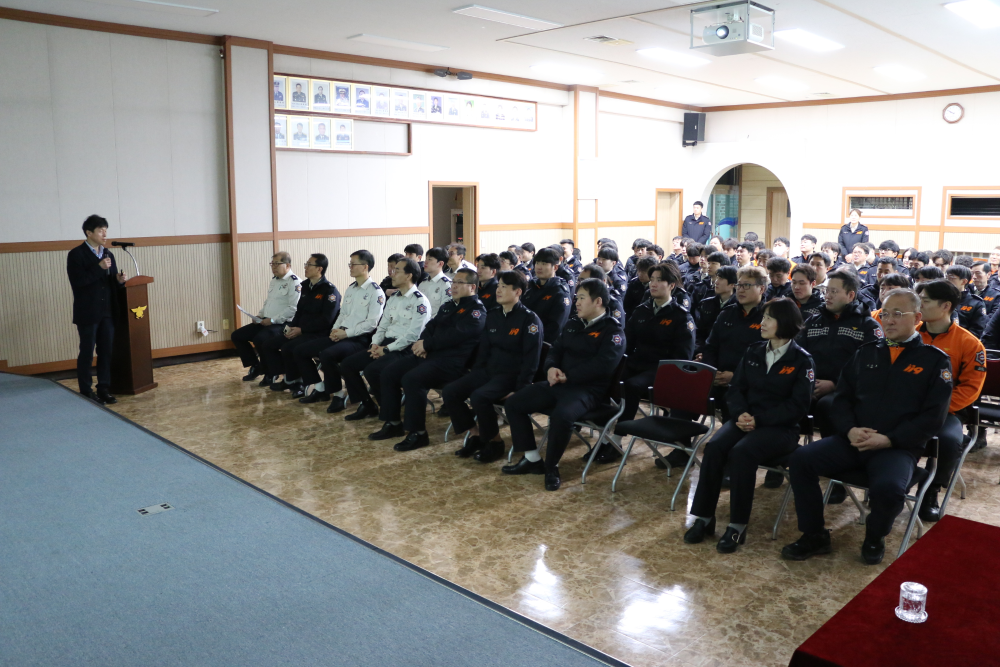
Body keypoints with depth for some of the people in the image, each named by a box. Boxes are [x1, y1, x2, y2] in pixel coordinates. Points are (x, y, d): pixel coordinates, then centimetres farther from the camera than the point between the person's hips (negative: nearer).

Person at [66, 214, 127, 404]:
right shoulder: (76, 254, -6)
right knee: (87, 353, 3)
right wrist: (99, 268, -18)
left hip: (108, 312, 6)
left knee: (106, 352, 7)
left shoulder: (108, 254, 12)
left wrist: (119, 280, -7)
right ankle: (85, 392, 11)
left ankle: (104, 389, 15)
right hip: (87, 313, -5)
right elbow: (77, 282, -17)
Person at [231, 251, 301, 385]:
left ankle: (270, 373, -9)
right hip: (266, 322, 10)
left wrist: (273, 320, -21)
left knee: (260, 339, -33)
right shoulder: (273, 281, 17)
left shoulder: (294, 282, -13)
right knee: (237, 335, 5)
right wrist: (259, 316, 8)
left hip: (282, 324, -9)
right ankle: (255, 366, 18)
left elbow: (293, 308, -21)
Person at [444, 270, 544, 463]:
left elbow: (531, 359, -14)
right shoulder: (492, 315, 10)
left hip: (512, 375, -7)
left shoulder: (529, 319, -10)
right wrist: (473, 377, 6)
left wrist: (519, 390, -19)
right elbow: (484, 349, 15)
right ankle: (475, 434, 5)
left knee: (479, 396, -32)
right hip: (488, 370, 7)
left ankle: (495, 442, -10)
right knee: (449, 391, -10)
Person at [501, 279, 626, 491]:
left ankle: (551, 467, -14)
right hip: (559, 383, 8)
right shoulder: (573, 325, 18)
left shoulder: (613, 331, -5)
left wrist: (567, 376, -17)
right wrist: (551, 368, -7)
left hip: (587, 389, -8)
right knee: (514, 403, -1)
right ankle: (532, 459, 5)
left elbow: (603, 366, -19)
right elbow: (555, 351, 18)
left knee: (561, 415, -37)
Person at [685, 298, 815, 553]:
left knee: (741, 452, -33)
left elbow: (798, 406, -10)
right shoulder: (753, 352, 12)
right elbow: (736, 389, 10)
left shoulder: (802, 360, -4)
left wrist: (759, 419, -19)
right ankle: (704, 518, -17)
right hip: (746, 420, 5)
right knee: (714, 447, -25)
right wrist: (741, 414, -12)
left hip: (780, 428, -4)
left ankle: (737, 526, -22)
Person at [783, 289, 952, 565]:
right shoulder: (866, 352, 16)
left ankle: (874, 539, 1)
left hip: (898, 448, -4)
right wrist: (850, 429, -7)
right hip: (853, 441, 4)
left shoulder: (935, 360, 4)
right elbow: (842, 397, 14)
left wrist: (888, 440, -15)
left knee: (888, 488, -35)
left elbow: (932, 417, -4)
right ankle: (814, 536, -2)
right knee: (801, 459, -19)